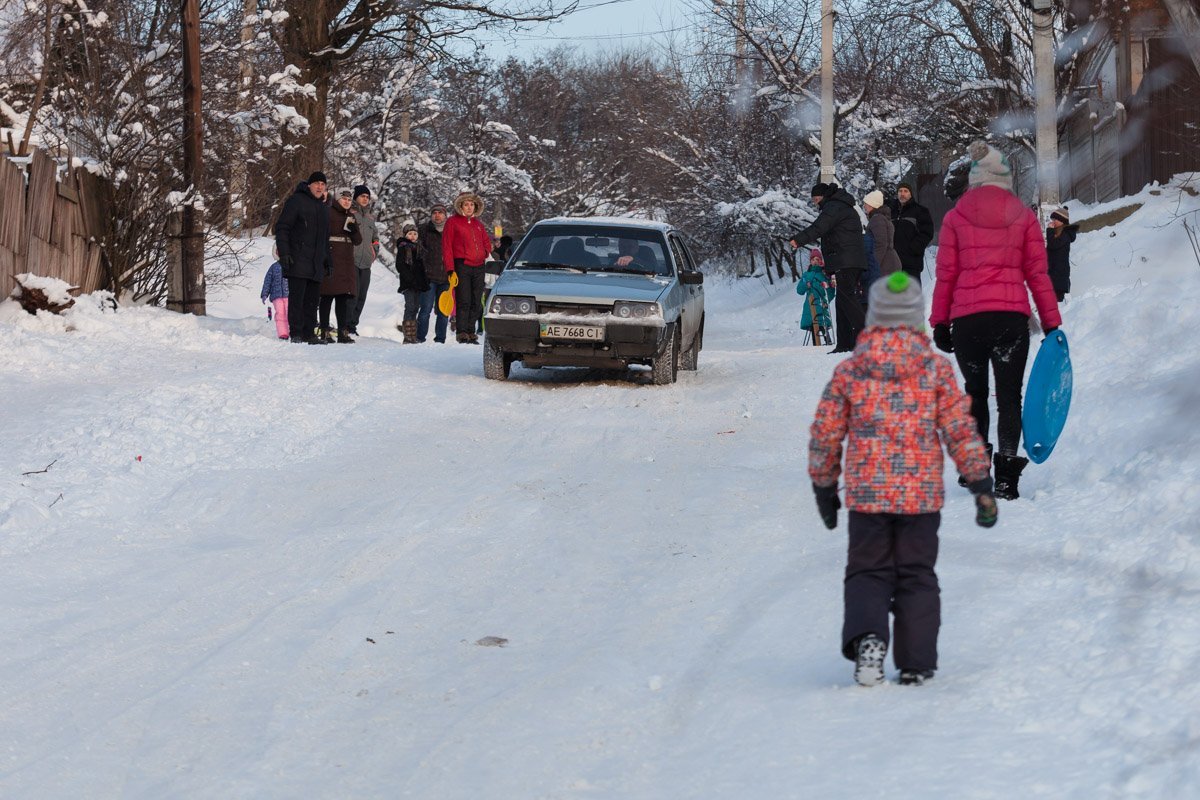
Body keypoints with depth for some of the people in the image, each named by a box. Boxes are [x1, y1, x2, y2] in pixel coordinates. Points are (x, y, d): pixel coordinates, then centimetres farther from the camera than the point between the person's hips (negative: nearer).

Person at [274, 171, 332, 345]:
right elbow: (282, 227, -8)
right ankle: (296, 333, -8)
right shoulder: (296, 201, -3)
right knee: (296, 298, -8)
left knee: (312, 300, 6)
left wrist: (327, 260, 25)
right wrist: (284, 252, -16)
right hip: (297, 262, -7)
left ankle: (309, 333, 9)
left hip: (315, 264, 7)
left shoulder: (323, 209, 22)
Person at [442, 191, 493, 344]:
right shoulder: (452, 222, 0)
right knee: (464, 301, -11)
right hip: (462, 266, -6)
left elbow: (487, 242, 30)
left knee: (476, 302, 5)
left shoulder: (478, 224, 18)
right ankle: (461, 332, -11)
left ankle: (471, 332, 11)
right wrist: (450, 269, -12)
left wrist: (485, 254, 8)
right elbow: (447, 247, -4)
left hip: (478, 267, 6)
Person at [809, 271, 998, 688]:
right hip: (922, 494, 0)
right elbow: (961, 430, -3)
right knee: (917, 578, 10)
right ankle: (916, 664, 7)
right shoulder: (936, 368, -1)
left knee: (867, 572, 10)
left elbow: (824, 435, 4)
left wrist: (824, 488, 17)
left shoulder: (849, 370, -1)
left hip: (866, 495, 0)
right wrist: (982, 486, 3)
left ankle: (866, 635, -17)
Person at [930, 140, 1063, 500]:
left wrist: (940, 322, 9)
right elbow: (1037, 272, 3)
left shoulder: (955, 217, 4)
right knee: (1009, 396, 1)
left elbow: (945, 274, 3)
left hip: (966, 317, 1)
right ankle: (1006, 474, -12)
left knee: (976, 393, 18)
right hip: (1012, 315, -1)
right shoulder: (1023, 216, 4)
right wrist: (1051, 322, 6)